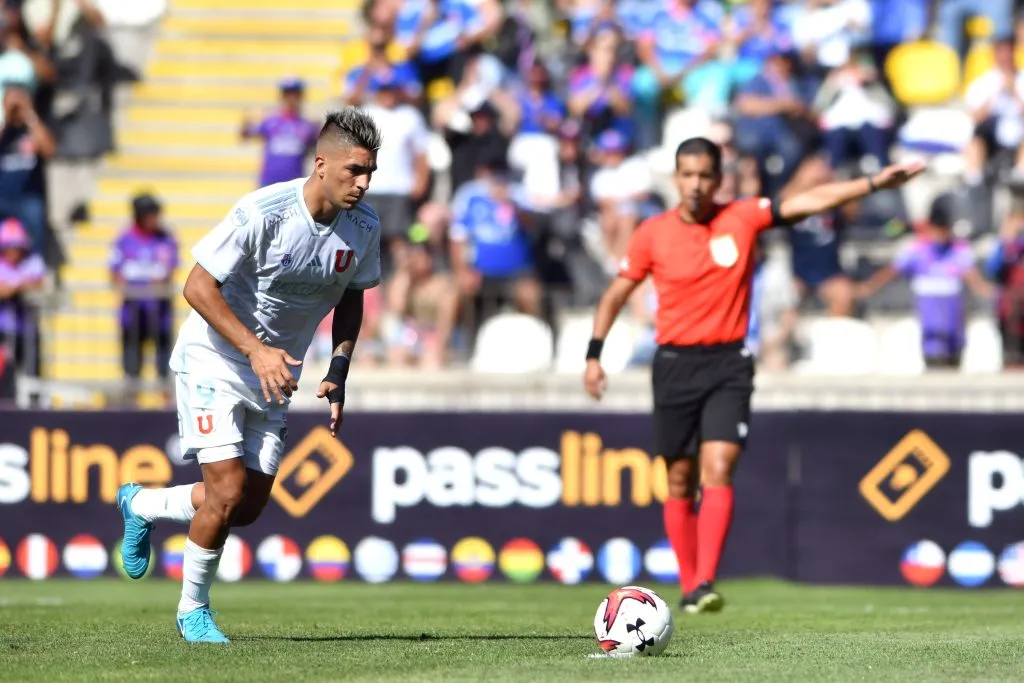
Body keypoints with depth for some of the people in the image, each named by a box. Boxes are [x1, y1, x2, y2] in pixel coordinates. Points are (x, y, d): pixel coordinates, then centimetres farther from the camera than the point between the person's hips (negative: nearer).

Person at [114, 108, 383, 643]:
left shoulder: (363, 227, -7)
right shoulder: (262, 212, -26)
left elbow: (351, 296, 11)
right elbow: (198, 286, -21)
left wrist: (338, 374, 1)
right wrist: (256, 350, -29)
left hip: (276, 376, 6)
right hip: (214, 359, -6)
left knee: (248, 509, 4)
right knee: (228, 491, -16)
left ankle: (140, 505, 32)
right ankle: (193, 609, 7)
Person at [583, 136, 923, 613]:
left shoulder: (743, 218, 0)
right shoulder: (652, 234, 0)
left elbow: (809, 201, -7)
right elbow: (616, 294, 10)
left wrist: (873, 184, -17)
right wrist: (594, 355, 3)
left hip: (729, 363, -1)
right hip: (675, 363, 1)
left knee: (718, 470, -16)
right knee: (680, 480, 5)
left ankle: (705, 584, -23)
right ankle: (688, 586, 14)